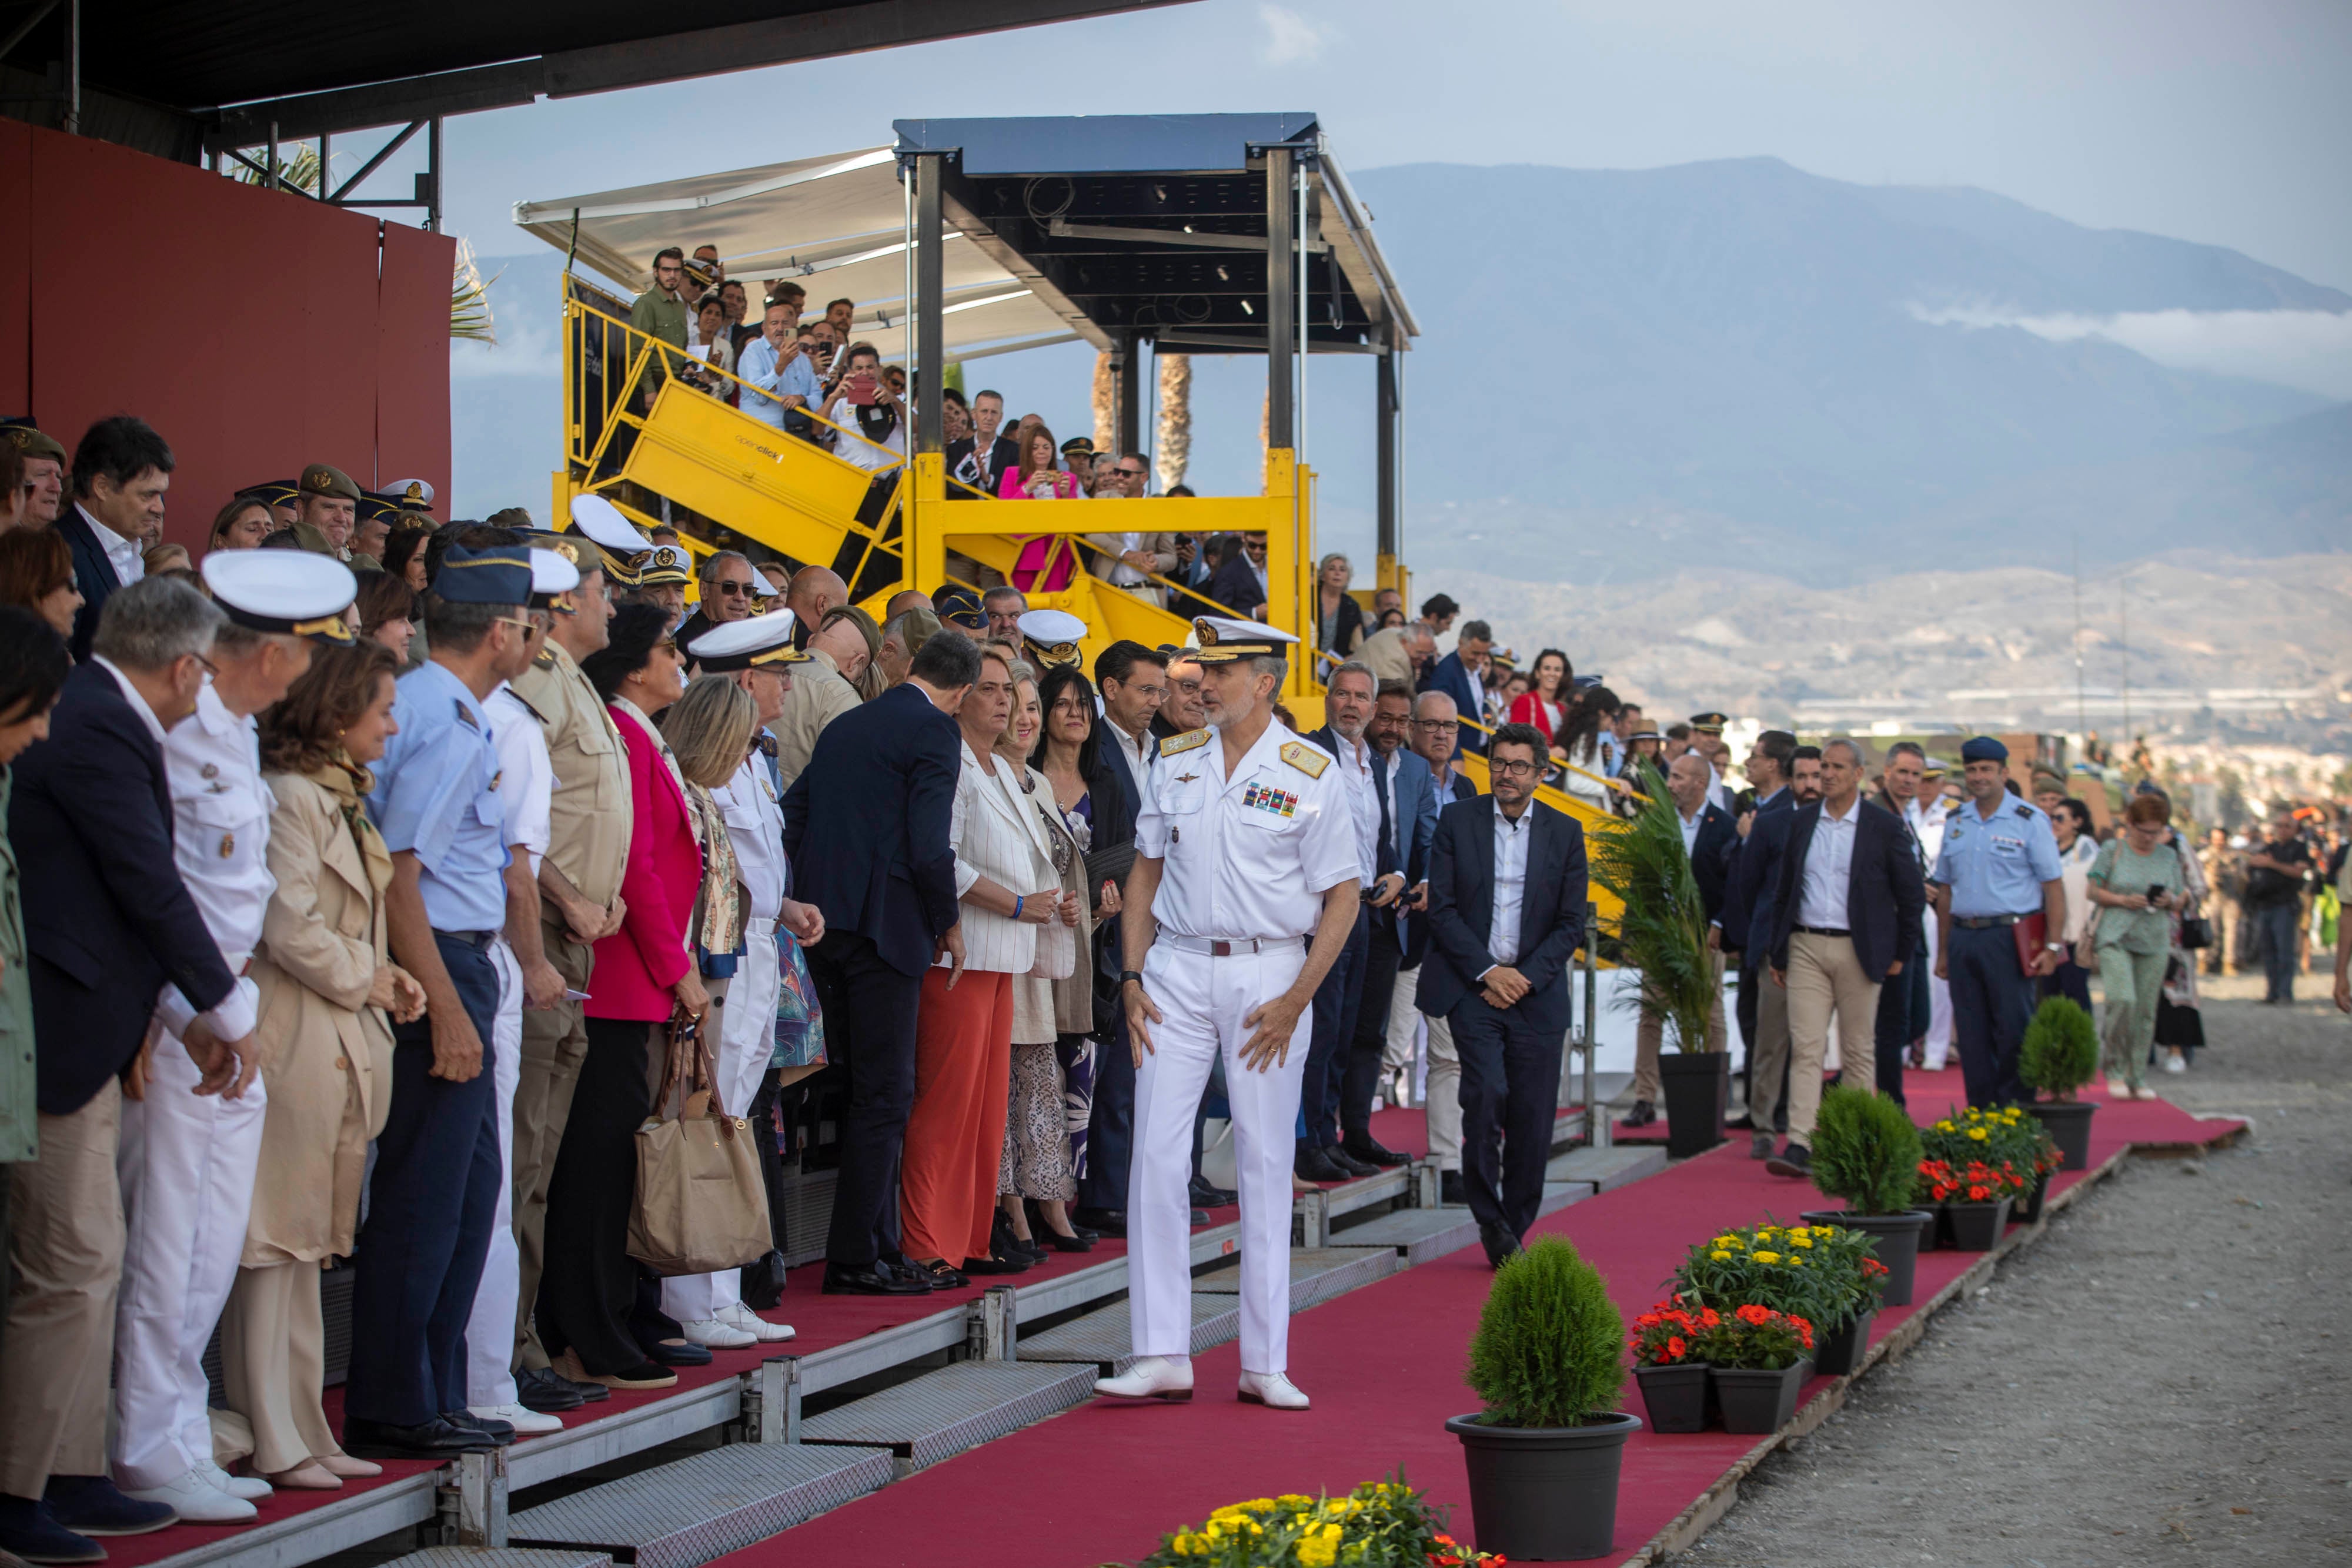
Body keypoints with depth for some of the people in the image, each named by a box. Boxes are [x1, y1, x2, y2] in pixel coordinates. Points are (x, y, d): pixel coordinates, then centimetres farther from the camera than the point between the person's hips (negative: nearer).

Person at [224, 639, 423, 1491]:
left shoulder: (341, 798, 18)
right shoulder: (288, 796, -13)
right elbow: (290, 929, -19)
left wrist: (383, 975, 7)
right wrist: (366, 981, -6)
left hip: (343, 1047, 10)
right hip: (296, 1044, -10)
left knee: (306, 1243, 13)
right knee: (275, 1243, -4)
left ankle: (303, 1431, 18)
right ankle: (273, 1442, 1)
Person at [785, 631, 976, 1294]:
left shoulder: (844, 725, 16)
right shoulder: (934, 730, -8)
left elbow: (790, 817, 16)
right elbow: (930, 847, -16)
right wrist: (950, 924, -2)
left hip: (824, 924, 8)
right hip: (887, 926, -8)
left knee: (858, 1086, 15)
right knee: (884, 1093, -3)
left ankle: (864, 1238, 21)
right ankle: (857, 1258, -3)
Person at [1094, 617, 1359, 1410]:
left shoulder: (1311, 774, -3)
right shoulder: (1174, 763, 8)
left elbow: (1342, 897, -3)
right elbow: (1146, 871, 13)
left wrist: (1295, 1001, -10)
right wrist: (1132, 977, 2)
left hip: (1268, 974, -3)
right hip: (1177, 969, 3)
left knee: (1266, 1165, 3)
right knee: (1156, 1156, -4)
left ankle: (1265, 1362, 11)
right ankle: (1161, 1356, 2)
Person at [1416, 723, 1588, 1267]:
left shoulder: (1565, 833, 7)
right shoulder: (1457, 821, 4)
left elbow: (1571, 923, 5)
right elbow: (1442, 909, -1)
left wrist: (1525, 977, -8)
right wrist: (1488, 971, -10)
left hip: (1537, 993, 2)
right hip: (1472, 987, -2)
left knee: (1532, 1119, 0)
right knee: (1486, 1093, -18)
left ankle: (1514, 1228, 15)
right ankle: (1489, 1219, -3)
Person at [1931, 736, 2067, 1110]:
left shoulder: (2029, 820, -1)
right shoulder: (1956, 823, 13)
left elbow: (2054, 886, -5)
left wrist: (2053, 946, -12)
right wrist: (1943, 950, 12)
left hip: (2009, 938, -5)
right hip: (1963, 937, 5)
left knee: (2014, 1031, -5)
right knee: (1972, 1036, 6)